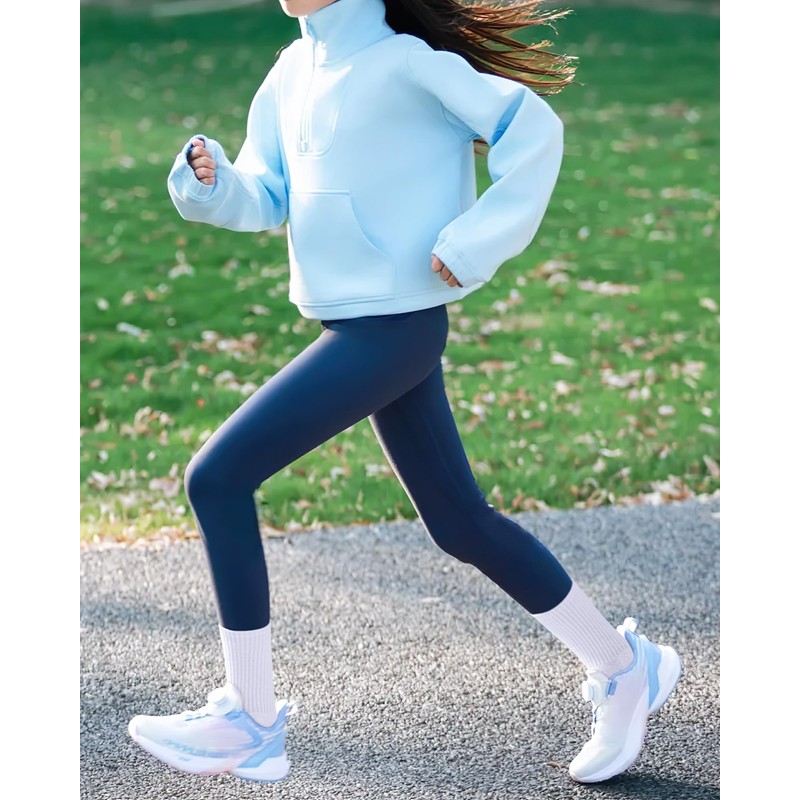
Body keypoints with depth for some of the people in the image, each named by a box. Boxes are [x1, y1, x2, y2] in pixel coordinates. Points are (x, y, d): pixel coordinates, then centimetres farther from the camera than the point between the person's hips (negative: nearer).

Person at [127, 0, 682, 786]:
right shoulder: (296, 68, 10)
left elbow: (533, 129, -15)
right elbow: (266, 197, 11)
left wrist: (475, 242, -18)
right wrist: (211, 182, -9)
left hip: (391, 330, -9)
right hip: (358, 326, 9)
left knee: (216, 479, -9)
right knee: (459, 522, 15)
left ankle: (249, 721, 1)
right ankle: (623, 667, 30)